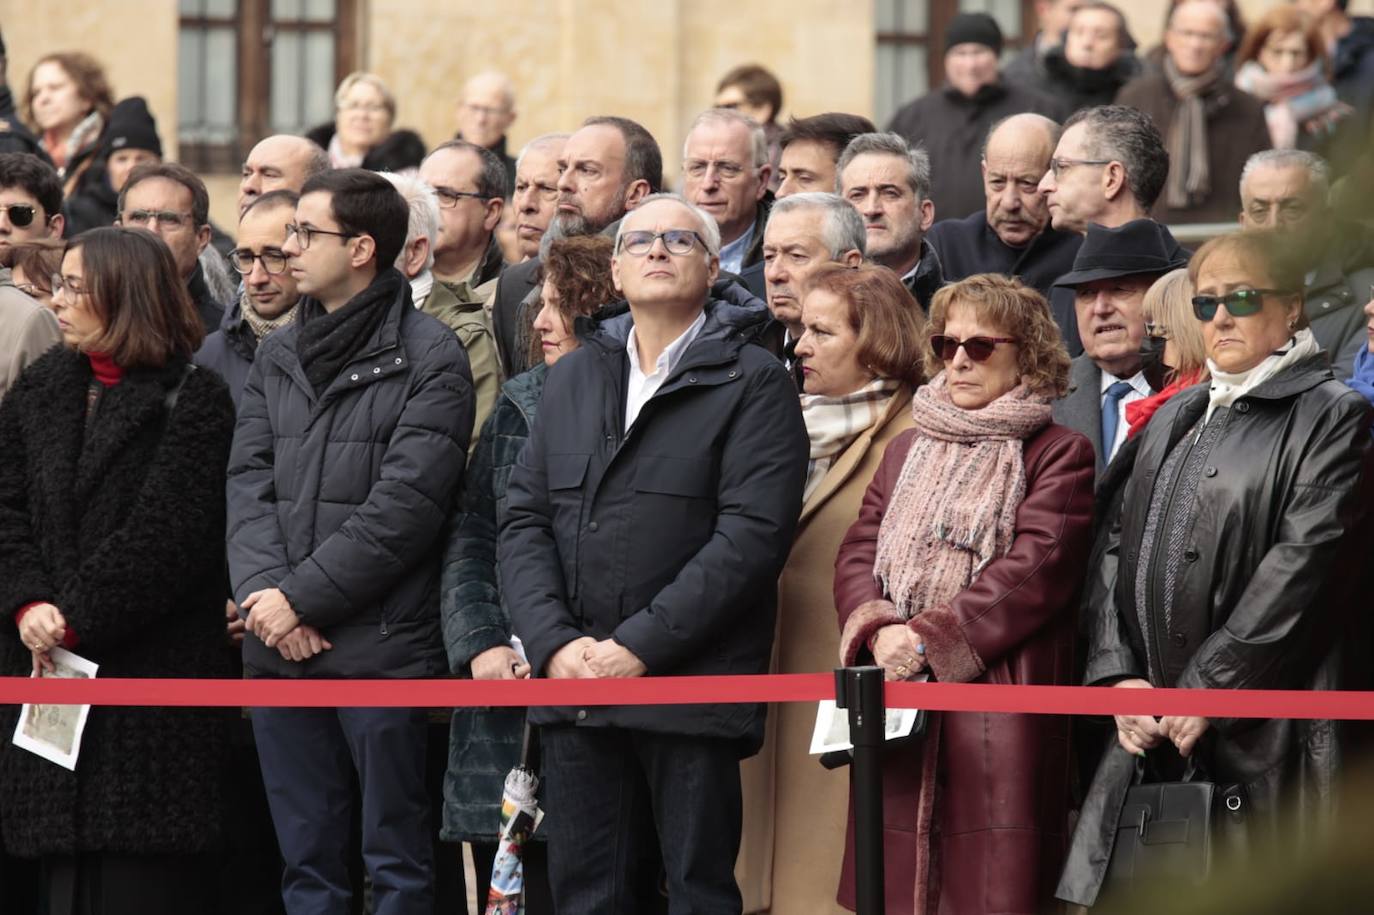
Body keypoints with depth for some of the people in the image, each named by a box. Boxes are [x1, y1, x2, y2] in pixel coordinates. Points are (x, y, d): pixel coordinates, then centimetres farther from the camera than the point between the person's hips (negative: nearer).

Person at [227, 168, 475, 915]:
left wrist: (302, 596, -13)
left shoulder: (429, 358, -6)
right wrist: (263, 590, -9)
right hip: (279, 648, 6)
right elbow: (249, 482, 7)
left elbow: (406, 504, -13)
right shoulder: (277, 357, 15)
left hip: (381, 648, -6)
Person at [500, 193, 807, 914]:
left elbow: (752, 535, -11)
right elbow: (524, 522, 11)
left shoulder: (753, 385, 0)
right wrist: (555, 644, -6)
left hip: (692, 684, -5)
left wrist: (640, 645, -16)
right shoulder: (572, 379, 17)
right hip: (571, 682, 5)